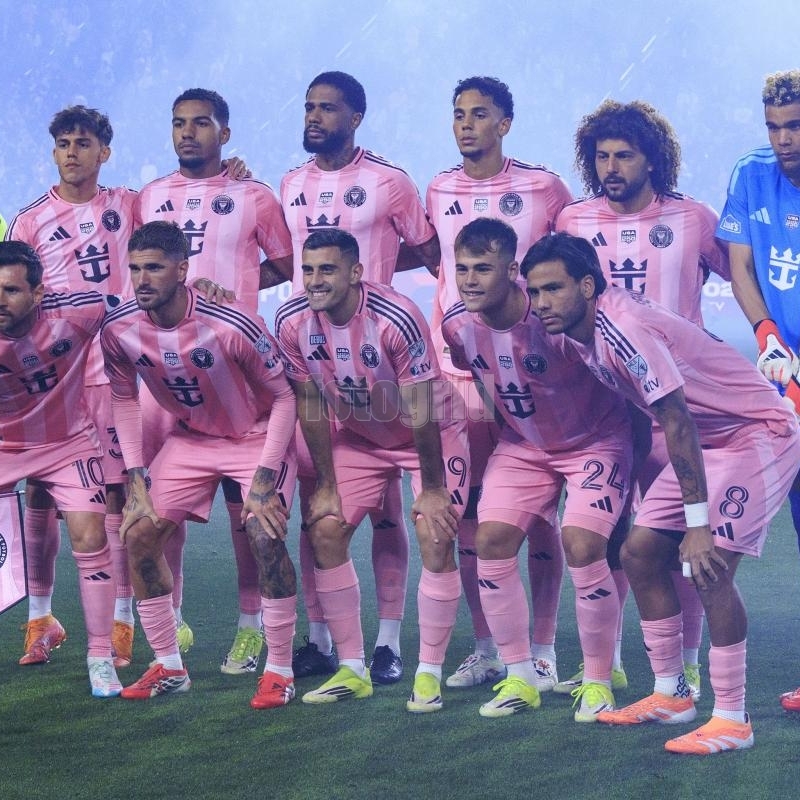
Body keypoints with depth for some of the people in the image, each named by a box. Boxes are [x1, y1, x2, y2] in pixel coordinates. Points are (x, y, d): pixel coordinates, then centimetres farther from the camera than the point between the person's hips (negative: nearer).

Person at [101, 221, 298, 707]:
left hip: (258, 434, -5)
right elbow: (125, 400, 0)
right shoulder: (119, 330, -18)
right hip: (190, 436, 5)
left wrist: (264, 478, -23)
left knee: (265, 535, -24)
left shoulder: (231, 325, -31)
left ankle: (280, 671, -8)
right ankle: (169, 667, 10)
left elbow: (284, 394, -19)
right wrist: (136, 479, -7)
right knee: (140, 534, -5)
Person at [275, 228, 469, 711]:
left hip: (434, 433, -5)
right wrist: (326, 485, -4)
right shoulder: (293, 321, -18)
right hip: (358, 435, 5)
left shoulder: (396, 319, -33)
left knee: (436, 538, -17)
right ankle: (353, 670, 6)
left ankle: (430, 673, -4)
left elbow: (421, 413, -25)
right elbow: (311, 406, -6)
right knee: (325, 532, -6)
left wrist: (431, 489, -20)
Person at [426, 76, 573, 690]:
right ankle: (486, 648, 15)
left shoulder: (544, 188, -1)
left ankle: (543, 650, 6)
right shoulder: (438, 193, 10)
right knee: (468, 511, 6)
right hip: (458, 368, 4)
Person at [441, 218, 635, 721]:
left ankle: (599, 681, -1)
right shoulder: (457, 326, -13)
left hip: (594, 441, -5)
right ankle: (520, 677, 6)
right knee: (491, 539, -9)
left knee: (582, 545, -20)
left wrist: (637, 460, -13)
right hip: (522, 445, 6)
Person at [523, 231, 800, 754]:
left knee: (711, 567, -19)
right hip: (708, 440, 10)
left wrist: (698, 524, -29)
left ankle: (733, 720, -9)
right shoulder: (582, 334, -1)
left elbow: (678, 422, -30)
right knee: (640, 552, 5)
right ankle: (671, 696, 17)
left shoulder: (624, 328, -28)